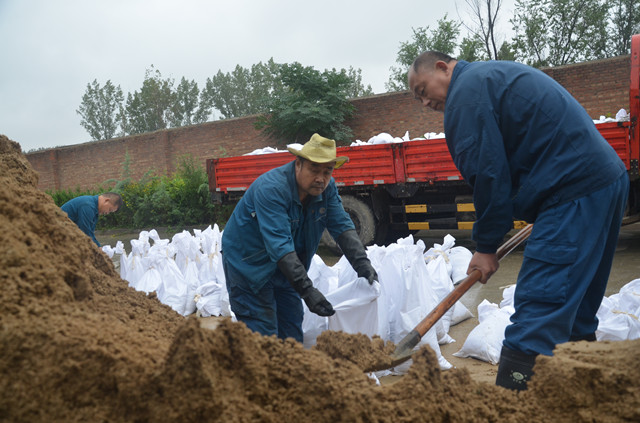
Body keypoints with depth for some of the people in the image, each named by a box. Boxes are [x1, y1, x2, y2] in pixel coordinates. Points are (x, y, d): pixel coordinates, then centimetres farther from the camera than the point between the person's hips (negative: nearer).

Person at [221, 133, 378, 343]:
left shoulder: (326, 188, -7)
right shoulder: (271, 188, -30)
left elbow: (342, 227, -9)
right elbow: (279, 245, -37)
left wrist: (363, 265, -25)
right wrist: (307, 290, -43)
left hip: (286, 269, 7)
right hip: (249, 265, -6)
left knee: (292, 337, 8)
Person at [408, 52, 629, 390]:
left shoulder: (466, 90, -7)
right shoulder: (499, 74, 24)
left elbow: (487, 174, -14)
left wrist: (486, 246, -6)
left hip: (574, 194, -10)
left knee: (536, 314, -14)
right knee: (577, 307, 19)